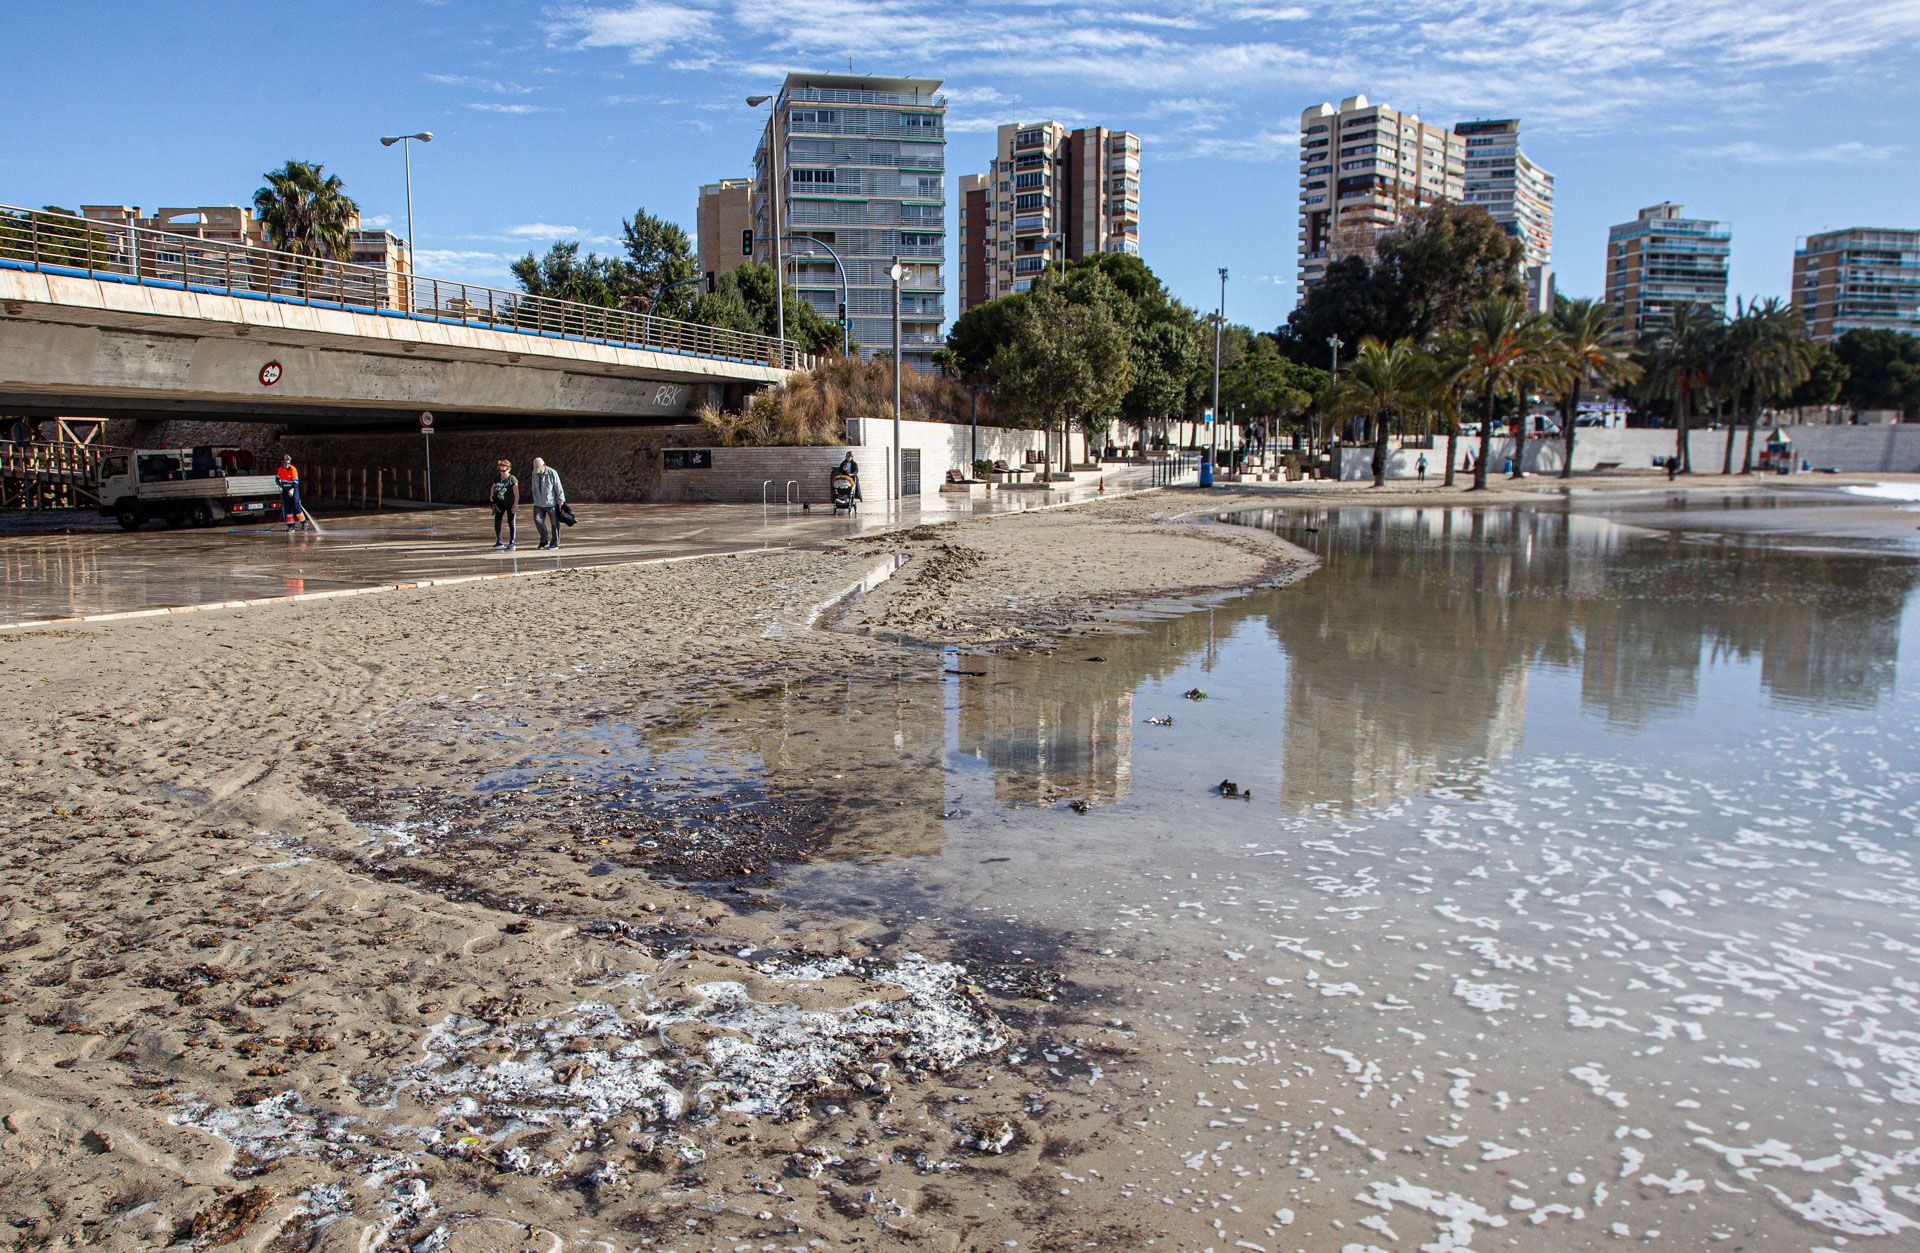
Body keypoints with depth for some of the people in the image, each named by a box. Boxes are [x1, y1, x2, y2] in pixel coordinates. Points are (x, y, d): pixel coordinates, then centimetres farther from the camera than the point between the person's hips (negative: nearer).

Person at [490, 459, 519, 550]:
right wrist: (492, 496, 5)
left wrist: (515, 505, -25)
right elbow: (493, 487, 19)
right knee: (497, 521, 2)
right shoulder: (497, 478, 0)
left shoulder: (512, 479, -15)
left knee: (511, 523, -1)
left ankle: (512, 543, 6)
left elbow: (516, 494, -17)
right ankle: (499, 542, 10)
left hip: (510, 504, -5)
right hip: (500, 503, 5)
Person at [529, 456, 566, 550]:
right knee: (538, 520, -8)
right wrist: (535, 501, 16)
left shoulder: (552, 473, -12)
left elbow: (558, 488, -10)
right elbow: (534, 488, 14)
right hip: (539, 503, 4)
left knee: (554, 523, 2)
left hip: (551, 503, -4)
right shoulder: (535, 473, 4)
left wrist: (561, 501, -10)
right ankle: (544, 539, 10)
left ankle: (555, 543, 13)